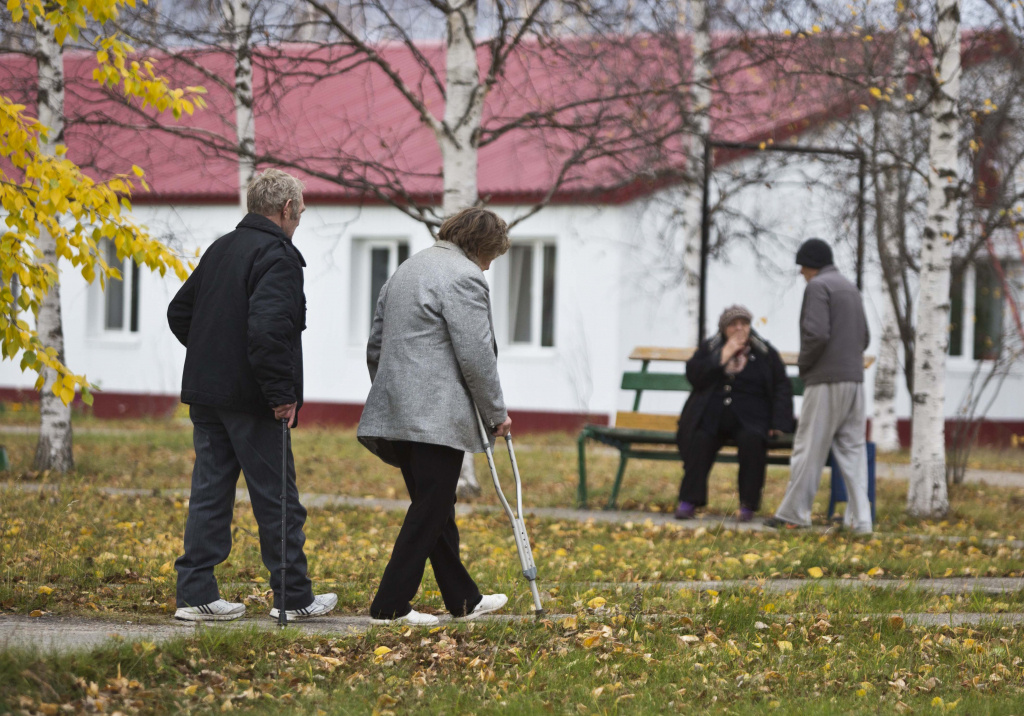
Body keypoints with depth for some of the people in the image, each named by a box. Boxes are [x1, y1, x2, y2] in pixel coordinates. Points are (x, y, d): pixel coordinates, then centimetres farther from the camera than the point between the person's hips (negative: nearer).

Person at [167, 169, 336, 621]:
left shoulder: (220, 249, 13)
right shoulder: (278, 256, -14)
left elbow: (179, 312, 19)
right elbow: (267, 327, -26)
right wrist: (281, 393, -20)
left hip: (206, 395, 8)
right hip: (248, 398, -8)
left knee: (210, 494, 9)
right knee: (277, 500, 2)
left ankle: (196, 594, 6)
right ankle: (294, 597, 9)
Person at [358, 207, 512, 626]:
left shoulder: (406, 270, 21)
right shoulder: (464, 277, -9)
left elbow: (375, 346, 24)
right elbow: (476, 357, -14)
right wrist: (496, 414, -4)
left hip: (397, 414, 10)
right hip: (437, 415, -10)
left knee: (436, 510, 14)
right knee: (429, 510, -5)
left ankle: (463, 600, 23)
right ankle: (389, 606, -6)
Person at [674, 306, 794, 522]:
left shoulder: (765, 352, 13)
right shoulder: (709, 348, 14)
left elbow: (782, 388, 8)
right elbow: (693, 376, -1)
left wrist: (778, 424, -5)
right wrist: (723, 356, -7)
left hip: (749, 417, -1)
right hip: (711, 416, 1)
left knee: (752, 439, -34)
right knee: (699, 439, -31)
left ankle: (748, 505, -26)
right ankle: (689, 501, -29)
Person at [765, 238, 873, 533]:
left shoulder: (817, 286, -8)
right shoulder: (850, 288, 19)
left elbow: (817, 333, -19)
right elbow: (864, 337, 21)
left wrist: (803, 363, -4)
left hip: (826, 380, -8)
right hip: (854, 378, 8)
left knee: (809, 448, -2)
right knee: (852, 448, 6)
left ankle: (793, 513, 1)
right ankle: (859, 518, 1)